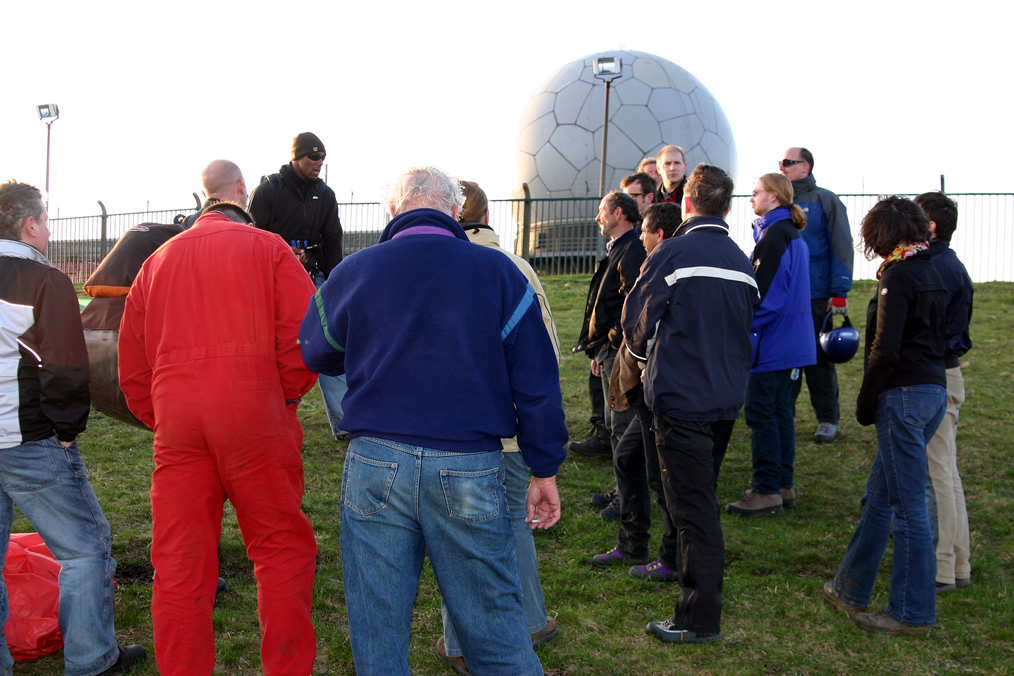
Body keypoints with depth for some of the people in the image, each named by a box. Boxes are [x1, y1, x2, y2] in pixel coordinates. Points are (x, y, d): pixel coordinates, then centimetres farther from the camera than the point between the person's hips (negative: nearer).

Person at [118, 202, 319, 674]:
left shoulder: (156, 261, 23)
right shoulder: (267, 247, 11)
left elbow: (132, 371, 19)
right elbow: (305, 334, -3)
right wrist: (287, 396, 8)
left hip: (174, 414, 3)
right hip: (254, 409, -3)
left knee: (178, 562, 8)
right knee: (282, 547, 7)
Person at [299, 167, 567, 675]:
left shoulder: (353, 271, 3)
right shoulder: (498, 272, -1)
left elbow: (315, 355, 18)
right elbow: (535, 380, 0)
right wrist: (544, 470, 7)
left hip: (375, 464, 1)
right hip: (470, 470, 0)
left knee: (377, 628, 12)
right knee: (494, 626, 10)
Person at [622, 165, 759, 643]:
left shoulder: (672, 254, -12)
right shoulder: (742, 263, 8)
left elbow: (636, 322, -6)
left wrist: (642, 353, 14)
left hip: (682, 397, -7)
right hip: (727, 397, 7)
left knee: (692, 507, -3)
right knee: (703, 499, 21)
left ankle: (701, 619, 2)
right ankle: (709, 584, 34)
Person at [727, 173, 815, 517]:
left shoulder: (774, 236, -17)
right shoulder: (794, 235, 14)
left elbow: (764, 292, -21)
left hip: (772, 341, -10)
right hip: (792, 339, 10)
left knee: (760, 413, -4)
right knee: (780, 410, 15)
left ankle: (767, 491, 1)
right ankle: (784, 485, 22)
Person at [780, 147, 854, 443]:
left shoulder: (825, 200, -2)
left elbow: (841, 248, -6)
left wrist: (840, 293, -12)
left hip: (816, 297, -4)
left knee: (819, 358, 4)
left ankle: (827, 419, 14)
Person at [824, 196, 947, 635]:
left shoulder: (899, 277, -13)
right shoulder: (930, 273, 13)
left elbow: (886, 349, -18)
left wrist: (866, 404, -7)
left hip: (904, 395, -9)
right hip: (934, 389, 9)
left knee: (907, 504, -1)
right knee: (879, 497, 17)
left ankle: (913, 613, 9)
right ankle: (850, 590, 28)